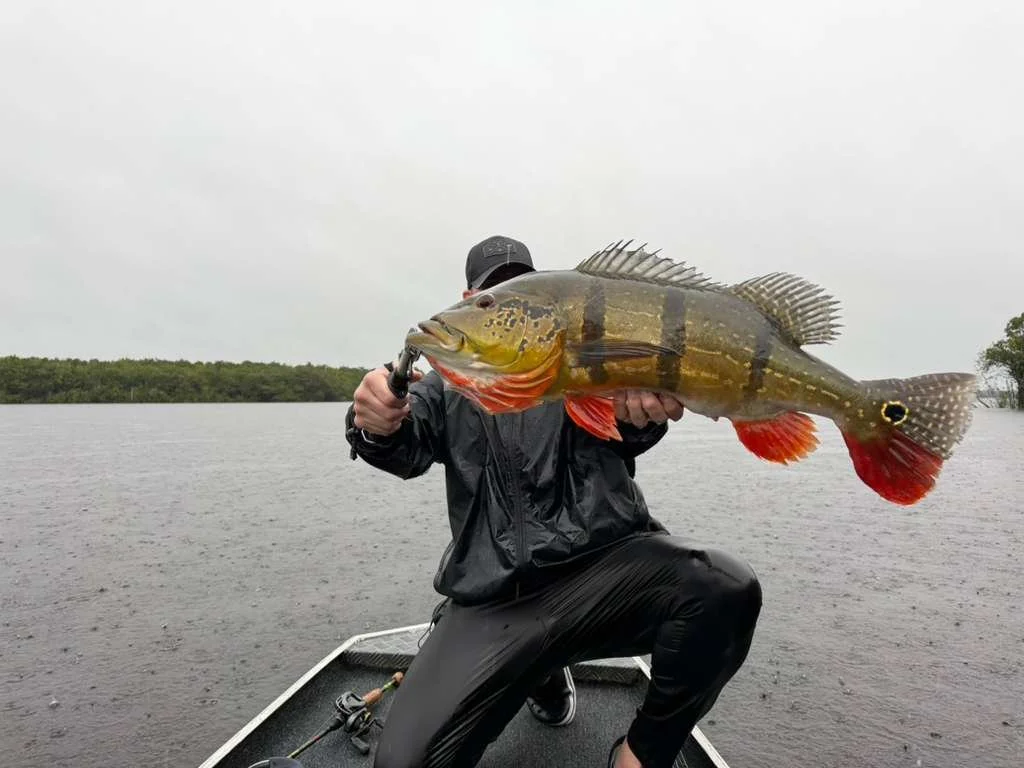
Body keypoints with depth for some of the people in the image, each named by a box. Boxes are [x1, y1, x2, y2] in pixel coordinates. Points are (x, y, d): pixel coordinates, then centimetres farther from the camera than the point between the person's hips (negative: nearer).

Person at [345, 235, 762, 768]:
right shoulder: (449, 383, 15)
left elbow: (619, 434, -4)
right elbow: (409, 448, -1)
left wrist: (640, 411, -29)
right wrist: (376, 425, -26)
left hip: (605, 560, -1)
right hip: (493, 599, 2)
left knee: (727, 592, -29)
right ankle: (543, 673, 19)